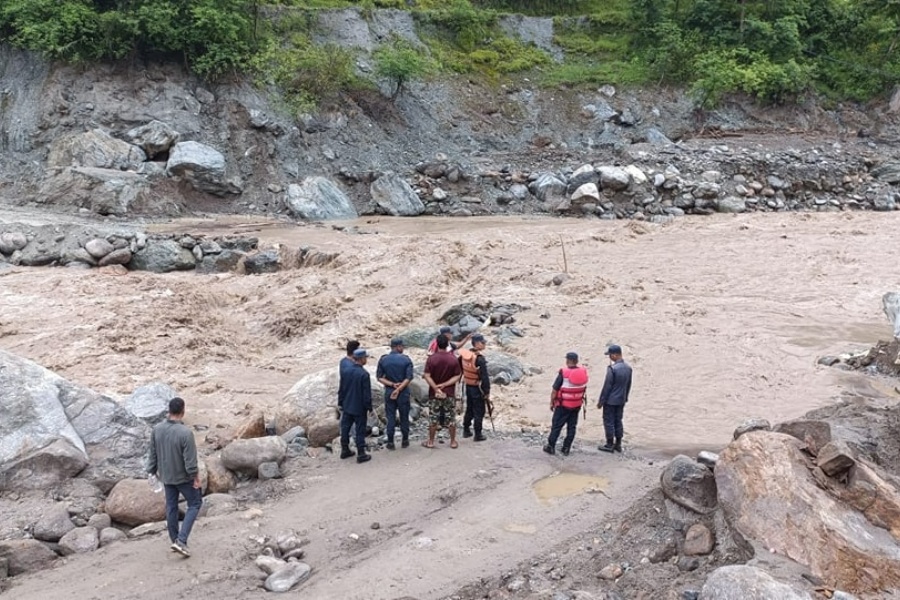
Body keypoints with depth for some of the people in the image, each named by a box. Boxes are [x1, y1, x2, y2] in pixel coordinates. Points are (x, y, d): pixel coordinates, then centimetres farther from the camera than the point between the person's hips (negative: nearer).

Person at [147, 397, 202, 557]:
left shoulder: (156, 430, -8)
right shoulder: (185, 432, -26)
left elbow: (153, 454, 3)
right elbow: (190, 459, -22)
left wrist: (154, 470, 18)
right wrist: (195, 476, -9)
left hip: (166, 476, 6)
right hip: (183, 477, -5)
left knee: (171, 507, 18)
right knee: (194, 503, 11)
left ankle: (175, 540, 29)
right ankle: (181, 540, 1)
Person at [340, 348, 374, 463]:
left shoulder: (346, 371, 0)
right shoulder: (364, 374, -19)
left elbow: (342, 389, 9)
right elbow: (367, 394, -17)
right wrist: (369, 407, -7)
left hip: (347, 406, 6)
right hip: (359, 408, -6)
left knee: (345, 428, 15)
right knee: (360, 431, 2)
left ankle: (345, 450, 26)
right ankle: (361, 454, 6)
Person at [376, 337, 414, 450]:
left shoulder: (383, 360, -2)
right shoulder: (406, 360, -8)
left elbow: (379, 377, -5)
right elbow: (409, 378, -15)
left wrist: (392, 385, -9)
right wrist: (398, 389, -14)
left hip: (389, 391, 1)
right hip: (403, 392, -1)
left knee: (391, 417, 8)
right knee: (404, 417, 11)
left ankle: (390, 443, 10)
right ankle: (405, 441, 21)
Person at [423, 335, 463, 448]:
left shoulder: (431, 358, -10)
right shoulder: (453, 359, -7)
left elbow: (427, 376, -14)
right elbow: (457, 376, -8)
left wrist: (436, 388, -14)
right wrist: (445, 384, -12)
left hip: (434, 393, 0)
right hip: (449, 393, 0)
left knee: (434, 418, 9)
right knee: (451, 418, 9)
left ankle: (431, 442, 16)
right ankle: (453, 442, 16)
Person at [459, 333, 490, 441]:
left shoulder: (464, 354, -1)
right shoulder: (480, 358, -23)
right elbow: (484, 377, -23)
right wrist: (487, 392, -17)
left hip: (468, 386, 7)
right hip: (477, 388, -7)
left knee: (469, 409, 21)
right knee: (479, 412, 4)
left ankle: (466, 430, 30)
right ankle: (478, 435, 9)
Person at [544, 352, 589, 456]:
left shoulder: (563, 372, -17)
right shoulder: (583, 372, -2)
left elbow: (555, 389, -13)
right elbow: (584, 388, 9)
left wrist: (551, 402, -3)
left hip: (563, 405, -4)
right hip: (577, 405, 4)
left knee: (556, 426, 6)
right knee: (572, 426, 10)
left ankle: (551, 447, 11)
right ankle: (566, 449, 13)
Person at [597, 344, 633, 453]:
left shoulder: (612, 368, -21)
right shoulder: (628, 367, 2)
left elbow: (607, 386, -17)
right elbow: (629, 385, 11)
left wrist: (601, 401, -9)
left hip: (610, 400, -7)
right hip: (621, 400, 7)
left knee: (609, 422, 3)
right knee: (618, 421, 16)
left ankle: (610, 445, 8)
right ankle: (618, 444, 21)